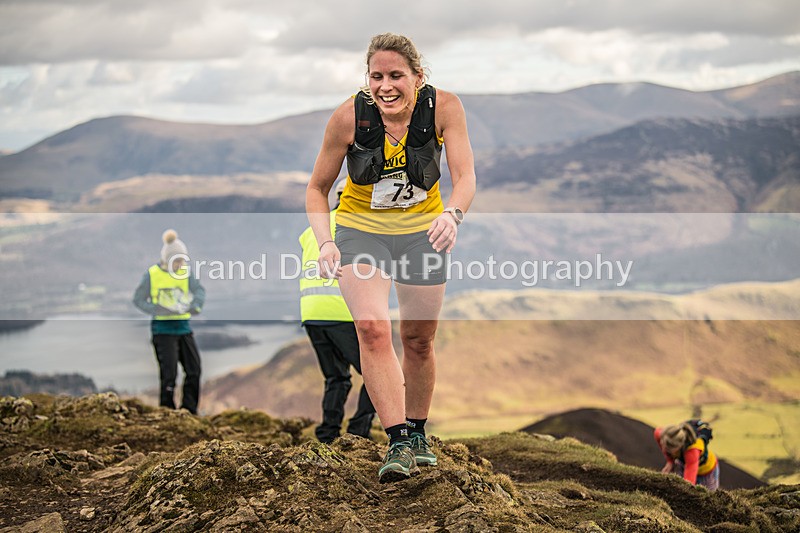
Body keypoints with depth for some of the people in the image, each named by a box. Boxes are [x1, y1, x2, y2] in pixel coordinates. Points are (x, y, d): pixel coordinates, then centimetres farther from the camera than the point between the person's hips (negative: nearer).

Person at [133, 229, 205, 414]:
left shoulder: (185, 272, 4)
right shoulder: (152, 274, -7)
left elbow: (199, 290, -7)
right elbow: (138, 300, -4)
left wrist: (194, 305, -30)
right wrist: (161, 311, -19)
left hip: (184, 327, 5)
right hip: (163, 329, -5)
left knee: (194, 369, 3)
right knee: (169, 373, -6)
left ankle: (189, 411, 13)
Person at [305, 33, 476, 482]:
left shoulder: (444, 107, -20)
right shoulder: (349, 116, -21)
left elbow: (465, 176, -24)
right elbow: (318, 188, -9)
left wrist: (453, 214, -46)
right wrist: (325, 242, -25)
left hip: (422, 230, 1)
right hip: (360, 229, -1)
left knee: (419, 340, 10)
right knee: (372, 328, -23)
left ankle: (417, 434, 33)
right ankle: (398, 444, -21)